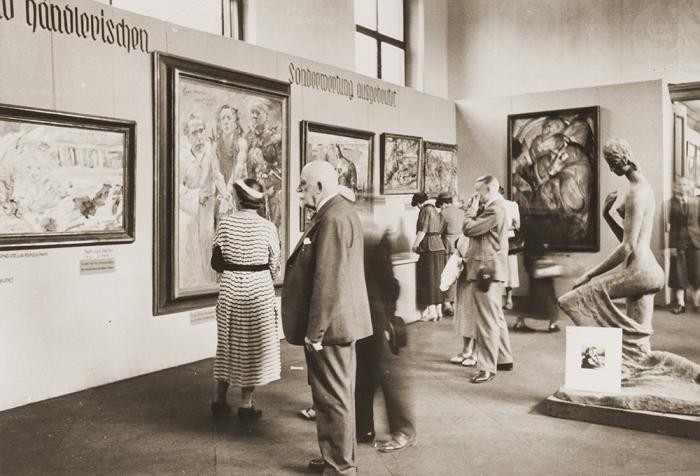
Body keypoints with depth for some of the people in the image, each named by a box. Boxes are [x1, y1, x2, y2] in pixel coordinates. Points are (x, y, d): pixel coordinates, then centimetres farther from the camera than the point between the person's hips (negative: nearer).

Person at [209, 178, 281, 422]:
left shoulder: (225, 223, -5)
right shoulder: (267, 227, -10)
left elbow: (216, 262, -1)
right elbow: (274, 267, -3)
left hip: (230, 289, 3)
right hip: (259, 290, -2)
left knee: (228, 342, 16)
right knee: (253, 345, 8)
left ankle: (220, 400, 23)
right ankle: (246, 404, 13)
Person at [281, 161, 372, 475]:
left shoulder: (333, 218, -20)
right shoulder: (337, 212, 14)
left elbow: (328, 282, -24)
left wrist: (315, 332, -20)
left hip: (329, 324, -10)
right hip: (339, 321, 10)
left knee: (333, 398, 1)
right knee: (335, 395, 19)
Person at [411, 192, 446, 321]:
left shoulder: (425, 210, -10)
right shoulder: (435, 211, 17)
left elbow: (422, 231, -16)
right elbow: (439, 231, 16)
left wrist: (415, 245, -6)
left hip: (429, 248, -9)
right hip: (439, 247, 9)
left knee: (428, 280, -3)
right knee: (437, 279, 11)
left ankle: (431, 311, -1)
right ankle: (438, 310, 14)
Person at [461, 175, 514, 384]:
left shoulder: (495, 209, -16)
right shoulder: (495, 207, 18)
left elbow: (468, 229, -19)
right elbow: (476, 229, 15)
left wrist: (471, 210, -6)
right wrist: (474, 209, 6)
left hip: (486, 270, -11)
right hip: (490, 270, 11)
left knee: (487, 320, -7)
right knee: (496, 317, 18)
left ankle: (487, 367, -2)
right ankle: (504, 359, 28)